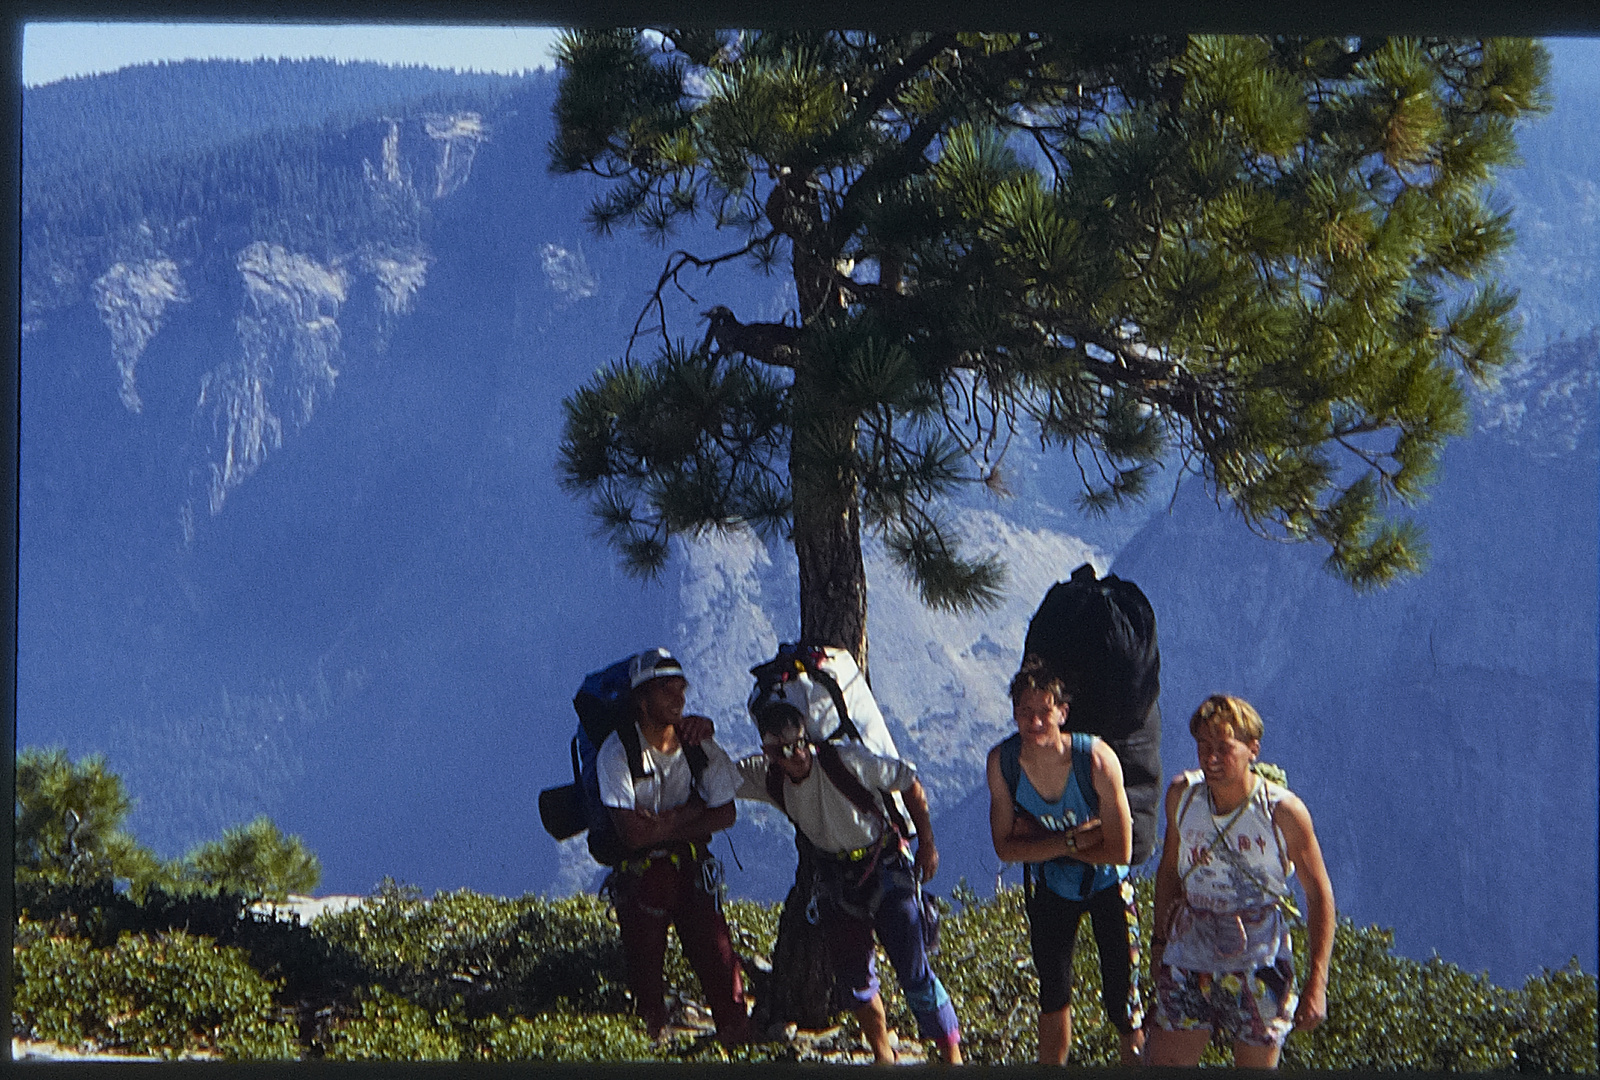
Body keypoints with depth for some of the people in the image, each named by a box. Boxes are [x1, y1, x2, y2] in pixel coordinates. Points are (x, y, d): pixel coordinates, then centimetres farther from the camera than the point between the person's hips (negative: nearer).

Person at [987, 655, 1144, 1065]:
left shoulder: (1096, 759, -31)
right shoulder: (1002, 761, -21)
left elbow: (1119, 850, -27)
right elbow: (1005, 846, -15)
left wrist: (1040, 842, -24)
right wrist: (1071, 841, -27)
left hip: (1106, 884, -3)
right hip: (1050, 887, 3)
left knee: (1121, 1003, -5)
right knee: (1053, 996, 16)